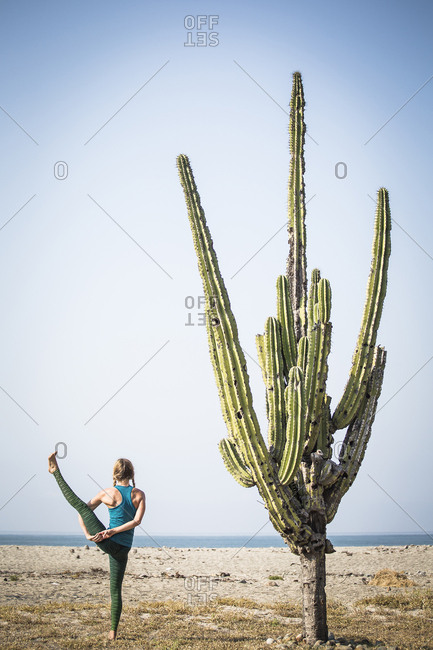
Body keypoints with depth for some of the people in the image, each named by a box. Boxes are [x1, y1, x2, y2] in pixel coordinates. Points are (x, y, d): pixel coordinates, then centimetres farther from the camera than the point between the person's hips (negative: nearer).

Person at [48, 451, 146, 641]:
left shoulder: (107, 493, -2)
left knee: (80, 505, 5)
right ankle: (113, 632, 12)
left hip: (106, 542, -2)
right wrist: (112, 532, -14)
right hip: (123, 549, 2)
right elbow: (137, 521, -12)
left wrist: (87, 534, -6)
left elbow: (82, 514, -2)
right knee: (115, 590, 12)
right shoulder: (140, 495, -1)